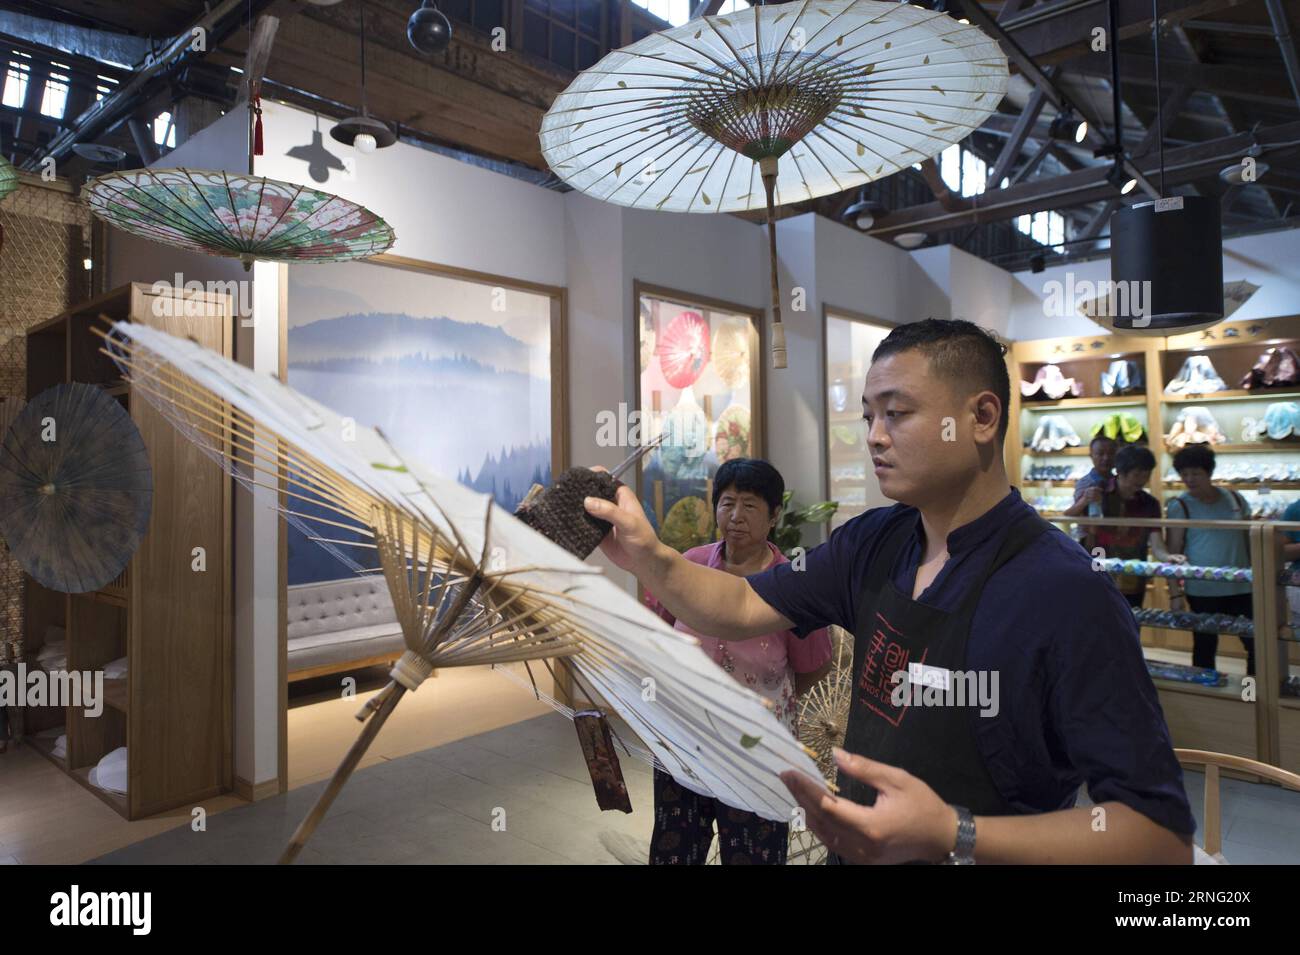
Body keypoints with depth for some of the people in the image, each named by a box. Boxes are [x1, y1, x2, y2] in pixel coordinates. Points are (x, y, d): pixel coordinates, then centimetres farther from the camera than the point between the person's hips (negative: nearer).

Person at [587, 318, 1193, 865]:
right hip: (854, 850, 6)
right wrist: (648, 558, -20)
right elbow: (742, 609, -2)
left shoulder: (1066, 594, -26)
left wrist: (953, 836, -36)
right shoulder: (873, 544, -6)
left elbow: (1162, 834, -25)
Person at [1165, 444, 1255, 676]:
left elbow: (1250, 541, 16)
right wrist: (1175, 593, -11)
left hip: (1241, 587, 4)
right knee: (1205, 647, 6)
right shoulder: (1180, 506, -5)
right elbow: (1173, 552, -7)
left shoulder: (1235, 499, 7)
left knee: (1257, 643, 5)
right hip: (1202, 591, -4)